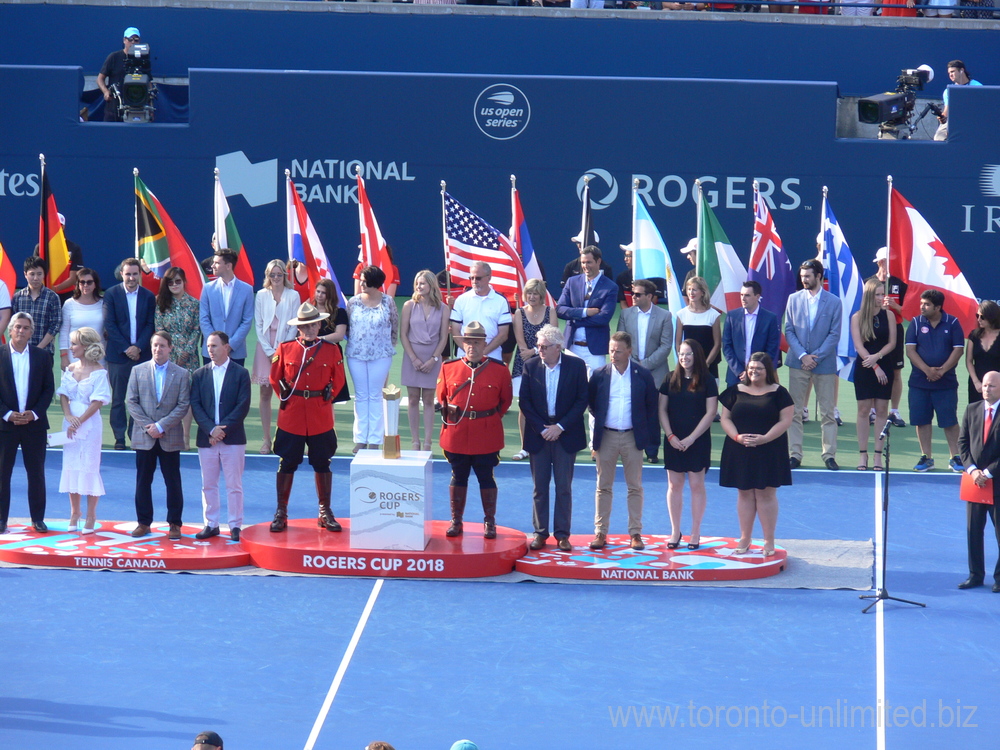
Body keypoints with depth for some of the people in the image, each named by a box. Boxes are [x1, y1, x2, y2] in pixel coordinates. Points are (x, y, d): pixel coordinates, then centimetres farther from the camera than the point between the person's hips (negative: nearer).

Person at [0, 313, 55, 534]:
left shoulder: (42, 356, 5)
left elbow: (49, 389, 5)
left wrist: (34, 414, -8)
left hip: (34, 423, 1)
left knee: (36, 472, 4)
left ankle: (38, 518, 11)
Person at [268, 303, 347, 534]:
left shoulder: (331, 350, 2)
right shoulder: (285, 349, 1)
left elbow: (338, 380, 10)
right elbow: (275, 378, 11)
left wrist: (326, 397, 3)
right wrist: (285, 396, 4)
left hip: (321, 417, 0)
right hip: (291, 417, 0)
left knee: (322, 464, 8)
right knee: (287, 464, 3)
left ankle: (325, 514, 17)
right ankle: (281, 513, 11)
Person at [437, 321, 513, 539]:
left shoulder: (499, 370, -2)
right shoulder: (449, 367, 1)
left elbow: (506, 400, 8)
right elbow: (441, 396, 14)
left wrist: (491, 417, 4)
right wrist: (450, 413, 6)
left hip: (487, 434, -1)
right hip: (456, 434, 1)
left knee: (486, 478, 6)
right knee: (458, 477, 10)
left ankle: (490, 523, 16)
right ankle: (456, 522, 18)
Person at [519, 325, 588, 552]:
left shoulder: (576, 365, -4)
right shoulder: (531, 366, 0)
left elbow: (582, 400, -4)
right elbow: (524, 401, 1)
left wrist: (561, 427, -10)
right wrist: (541, 429, -8)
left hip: (565, 435, -1)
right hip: (538, 434, 1)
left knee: (564, 487, 3)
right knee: (539, 487, 5)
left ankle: (562, 534, 9)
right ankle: (540, 533, 12)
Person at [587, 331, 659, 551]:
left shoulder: (642, 375, -3)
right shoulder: (599, 375, -1)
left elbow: (651, 407, 1)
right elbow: (590, 402, 13)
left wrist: (651, 439, -2)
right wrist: (601, 419, 7)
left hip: (633, 437, -1)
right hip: (606, 437, 1)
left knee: (635, 487, 4)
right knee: (603, 487, 5)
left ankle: (635, 533, 10)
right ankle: (600, 532, 9)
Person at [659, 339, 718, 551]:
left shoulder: (707, 382, -3)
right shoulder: (671, 380, 5)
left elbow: (711, 412, -7)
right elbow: (662, 410, 5)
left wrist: (691, 438, -12)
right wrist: (670, 436, -7)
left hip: (698, 441, -3)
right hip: (673, 441, 3)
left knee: (696, 485, 0)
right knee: (674, 485, 5)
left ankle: (695, 534, 7)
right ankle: (675, 532, 12)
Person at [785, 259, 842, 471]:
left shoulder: (834, 302, 1)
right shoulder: (794, 299, 7)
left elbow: (834, 334, -2)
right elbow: (788, 330, 4)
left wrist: (816, 357, -11)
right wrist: (802, 356, -9)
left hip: (824, 364, -2)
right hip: (798, 363, 2)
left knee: (828, 412, 1)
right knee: (794, 411, 1)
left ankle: (829, 455, 7)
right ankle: (795, 454, 6)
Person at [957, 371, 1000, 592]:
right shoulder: (972, 410, 7)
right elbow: (963, 442, 7)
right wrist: (972, 469, -6)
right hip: (974, 480, 4)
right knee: (973, 531, 7)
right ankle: (975, 575, 15)